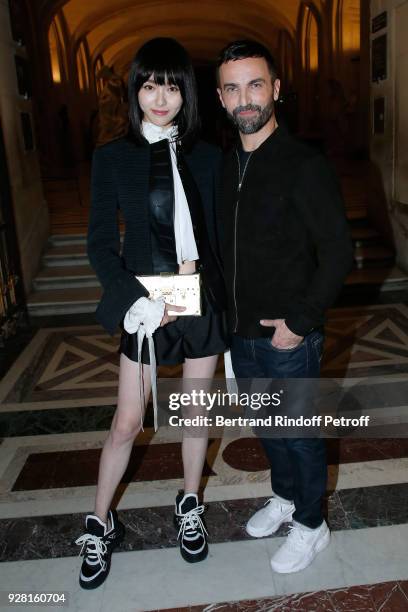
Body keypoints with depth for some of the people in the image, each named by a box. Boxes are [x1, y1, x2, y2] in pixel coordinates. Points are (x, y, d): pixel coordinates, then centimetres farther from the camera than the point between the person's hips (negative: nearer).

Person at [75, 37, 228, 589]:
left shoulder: (206, 157, 1)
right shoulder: (113, 158, -4)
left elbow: (218, 234, 3)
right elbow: (101, 242, -8)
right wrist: (139, 302, -19)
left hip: (202, 300, 2)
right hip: (144, 305, -1)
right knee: (127, 422, 7)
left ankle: (190, 506, 38)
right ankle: (100, 524, 29)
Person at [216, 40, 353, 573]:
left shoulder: (304, 166, -16)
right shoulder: (226, 167, 4)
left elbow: (338, 254, -17)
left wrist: (299, 321, -18)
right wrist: (228, 311, 9)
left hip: (288, 336, -6)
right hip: (241, 332, 6)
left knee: (300, 432, 12)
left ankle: (310, 524, 35)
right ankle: (284, 495, 47)